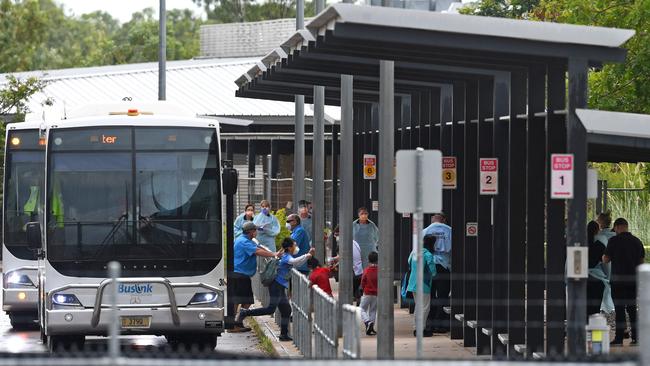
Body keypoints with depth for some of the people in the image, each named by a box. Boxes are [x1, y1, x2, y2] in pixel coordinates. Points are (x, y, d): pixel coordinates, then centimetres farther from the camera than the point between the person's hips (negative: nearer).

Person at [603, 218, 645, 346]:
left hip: (618, 279, -5)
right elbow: (641, 260, 12)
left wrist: (603, 256, 14)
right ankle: (636, 336, 9)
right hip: (634, 280, 5)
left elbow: (606, 260, -7)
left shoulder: (614, 241, -10)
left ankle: (619, 338, -4)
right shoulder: (637, 241, 6)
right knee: (632, 308, 12)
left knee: (619, 308, -2)